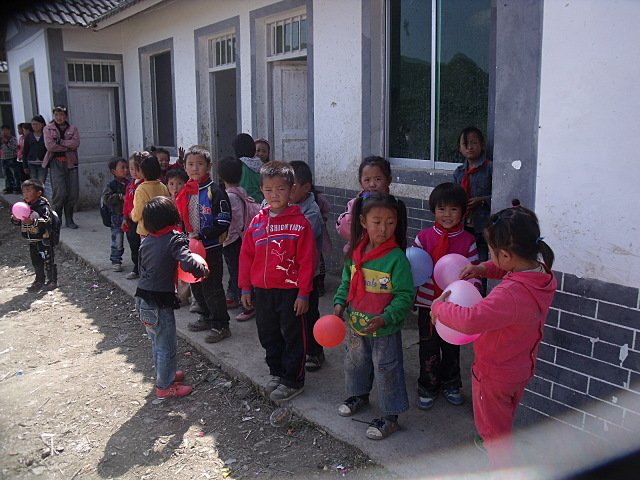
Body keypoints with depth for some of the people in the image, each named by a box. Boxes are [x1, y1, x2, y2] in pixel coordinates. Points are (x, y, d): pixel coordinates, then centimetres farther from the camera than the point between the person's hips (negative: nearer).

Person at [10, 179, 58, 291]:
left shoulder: (43, 207, -16)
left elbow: (47, 221, -26)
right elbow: (17, 222, 12)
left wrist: (33, 221, -36)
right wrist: (15, 219, -11)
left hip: (43, 240, -8)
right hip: (32, 241, 8)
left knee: (48, 261, 2)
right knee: (36, 262, 17)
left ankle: (52, 281, 15)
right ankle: (39, 281, 31)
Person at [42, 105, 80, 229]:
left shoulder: (72, 129, 14)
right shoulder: (48, 129, 9)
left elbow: (76, 143, -4)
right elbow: (49, 145, -6)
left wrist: (60, 141, -9)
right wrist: (68, 147, -4)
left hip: (70, 162, 2)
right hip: (56, 162, -2)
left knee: (73, 192, -3)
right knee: (60, 192, -13)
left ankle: (69, 219, 10)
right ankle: (56, 218, 5)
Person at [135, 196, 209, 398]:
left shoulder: (146, 241, 6)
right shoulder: (175, 239, -14)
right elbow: (188, 263, -30)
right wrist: (203, 270, -12)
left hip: (142, 298, 7)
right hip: (160, 302, -7)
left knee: (156, 342, 24)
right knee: (167, 346, 8)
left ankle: (165, 374, 41)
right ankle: (165, 386, 20)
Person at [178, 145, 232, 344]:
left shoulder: (214, 191, -12)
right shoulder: (184, 192, 9)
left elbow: (223, 221, -16)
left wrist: (201, 235, -21)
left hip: (211, 248, -7)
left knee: (212, 286, -2)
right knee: (196, 284, 17)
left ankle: (221, 325, 10)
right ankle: (207, 317, 35)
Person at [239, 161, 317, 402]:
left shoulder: (300, 222, -11)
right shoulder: (257, 222, 4)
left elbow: (307, 261, -11)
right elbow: (246, 255, 8)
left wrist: (303, 293, -12)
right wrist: (245, 287, 6)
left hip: (290, 290, -5)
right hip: (261, 290, 5)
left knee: (292, 337, 7)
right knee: (268, 335, 18)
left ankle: (293, 380, 21)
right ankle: (276, 372, 36)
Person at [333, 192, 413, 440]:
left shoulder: (396, 258, -21)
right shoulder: (355, 252, -3)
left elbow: (405, 296, -19)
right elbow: (346, 282, 11)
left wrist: (385, 318, -27)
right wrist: (340, 303, -3)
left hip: (385, 330, -6)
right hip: (356, 325, 6)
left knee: (387, 371, 8)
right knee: (355, 362, 26)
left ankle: (391, 417, 27)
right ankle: (360, 395, 53)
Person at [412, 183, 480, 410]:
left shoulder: (468, 241, -4)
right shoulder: (423, 237, -5)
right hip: (427, 303, 0)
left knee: (452, 347, 18)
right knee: (428, 348, 11)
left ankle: (450, 384, 39)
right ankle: (427, 387, 30)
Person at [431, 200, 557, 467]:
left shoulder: (510, 294, -41)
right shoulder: (543, 274, -12)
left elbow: (470, 320, -48)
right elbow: (514, 267, 10)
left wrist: (439, 307, -30)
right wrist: (484, 269, -4)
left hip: (495, 373, -9)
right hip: (522, 367, 9)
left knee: (492, 426, 17)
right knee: (504, 418, 35)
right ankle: (494, 441, 60)